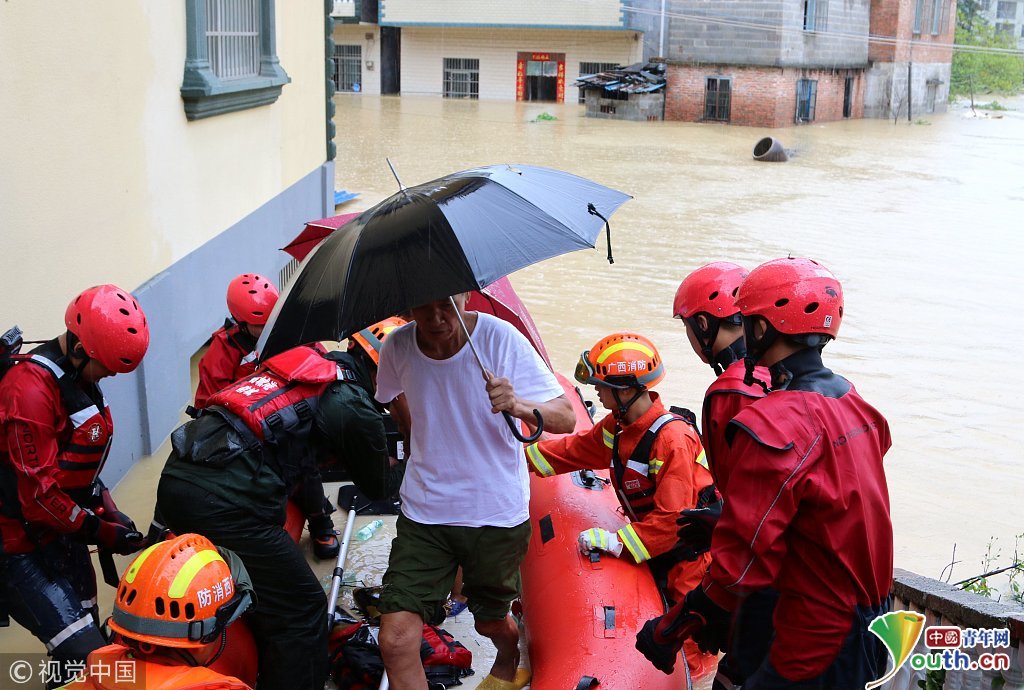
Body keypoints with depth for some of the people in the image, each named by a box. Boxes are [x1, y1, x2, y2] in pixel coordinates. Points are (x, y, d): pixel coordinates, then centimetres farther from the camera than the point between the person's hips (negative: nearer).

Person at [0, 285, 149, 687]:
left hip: (62, 531, 10)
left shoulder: (76, 377, 7)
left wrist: (107, 508, 6)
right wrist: (99, 530, -15)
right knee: (84, 654, -14)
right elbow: (38, 491, -25)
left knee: (87, 635, 19)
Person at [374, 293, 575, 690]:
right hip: (424, 511, 2)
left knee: (490, 620, 19)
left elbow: (566, 419, -19)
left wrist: (519, 406, -38)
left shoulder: (499, 337, -18)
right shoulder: (397, 347, -8)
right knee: (396, 641, -9)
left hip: (496, 512, -1)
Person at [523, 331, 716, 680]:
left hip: (688, 553, -8)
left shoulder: (672, 439, -28)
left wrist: (617, 541, -31)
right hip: (652, 546, 8)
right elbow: (574, 450, 13)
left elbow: (672, 520, -30)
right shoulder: (618, 426, -1)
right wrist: (519, 457, 11)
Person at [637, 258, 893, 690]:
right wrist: (724, 516, 20)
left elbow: (742, 561, -23)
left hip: (820, 646, -8)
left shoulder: (775, 427, -23)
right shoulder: (850, 401, 4)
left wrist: (670, 629, -13)